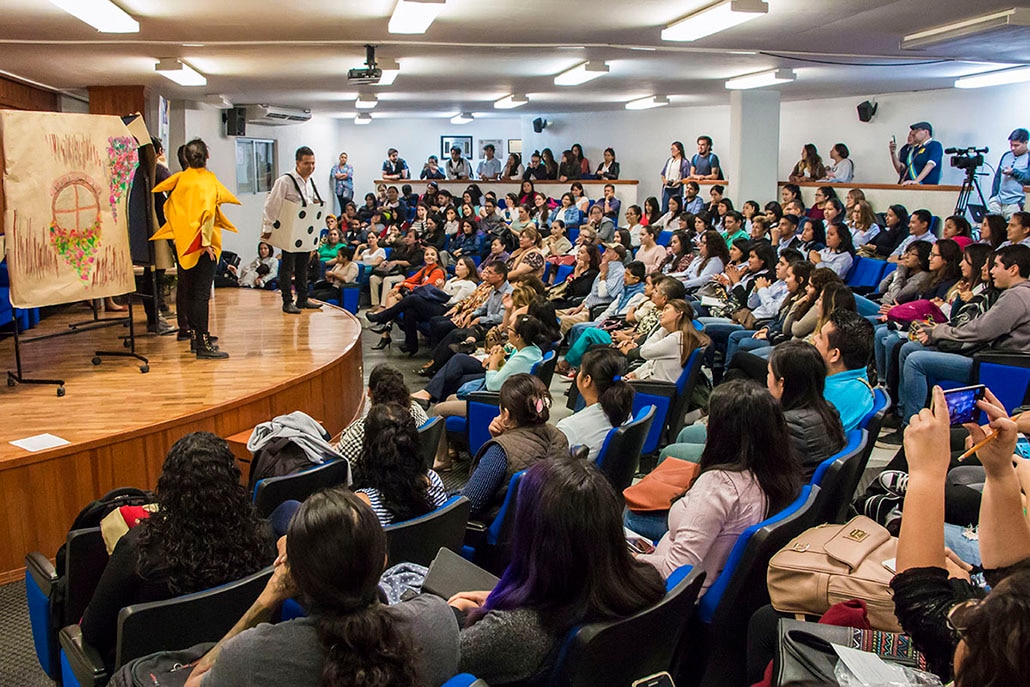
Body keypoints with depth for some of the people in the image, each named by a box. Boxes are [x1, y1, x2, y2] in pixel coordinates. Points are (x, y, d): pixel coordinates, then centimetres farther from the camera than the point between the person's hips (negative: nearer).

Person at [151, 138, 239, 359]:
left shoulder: (179, 179, 6)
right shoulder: (208, 179, -10)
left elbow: (168, 208, 10)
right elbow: (208, 210, -20)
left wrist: (177, 233, 19)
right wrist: (206, 241, -18)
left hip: (183, 244, 6)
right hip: (202, 245, -6)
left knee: (189, 292, 14)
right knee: (202, 293, -5)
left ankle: (195, 338, 21)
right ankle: (203, 343, -6)